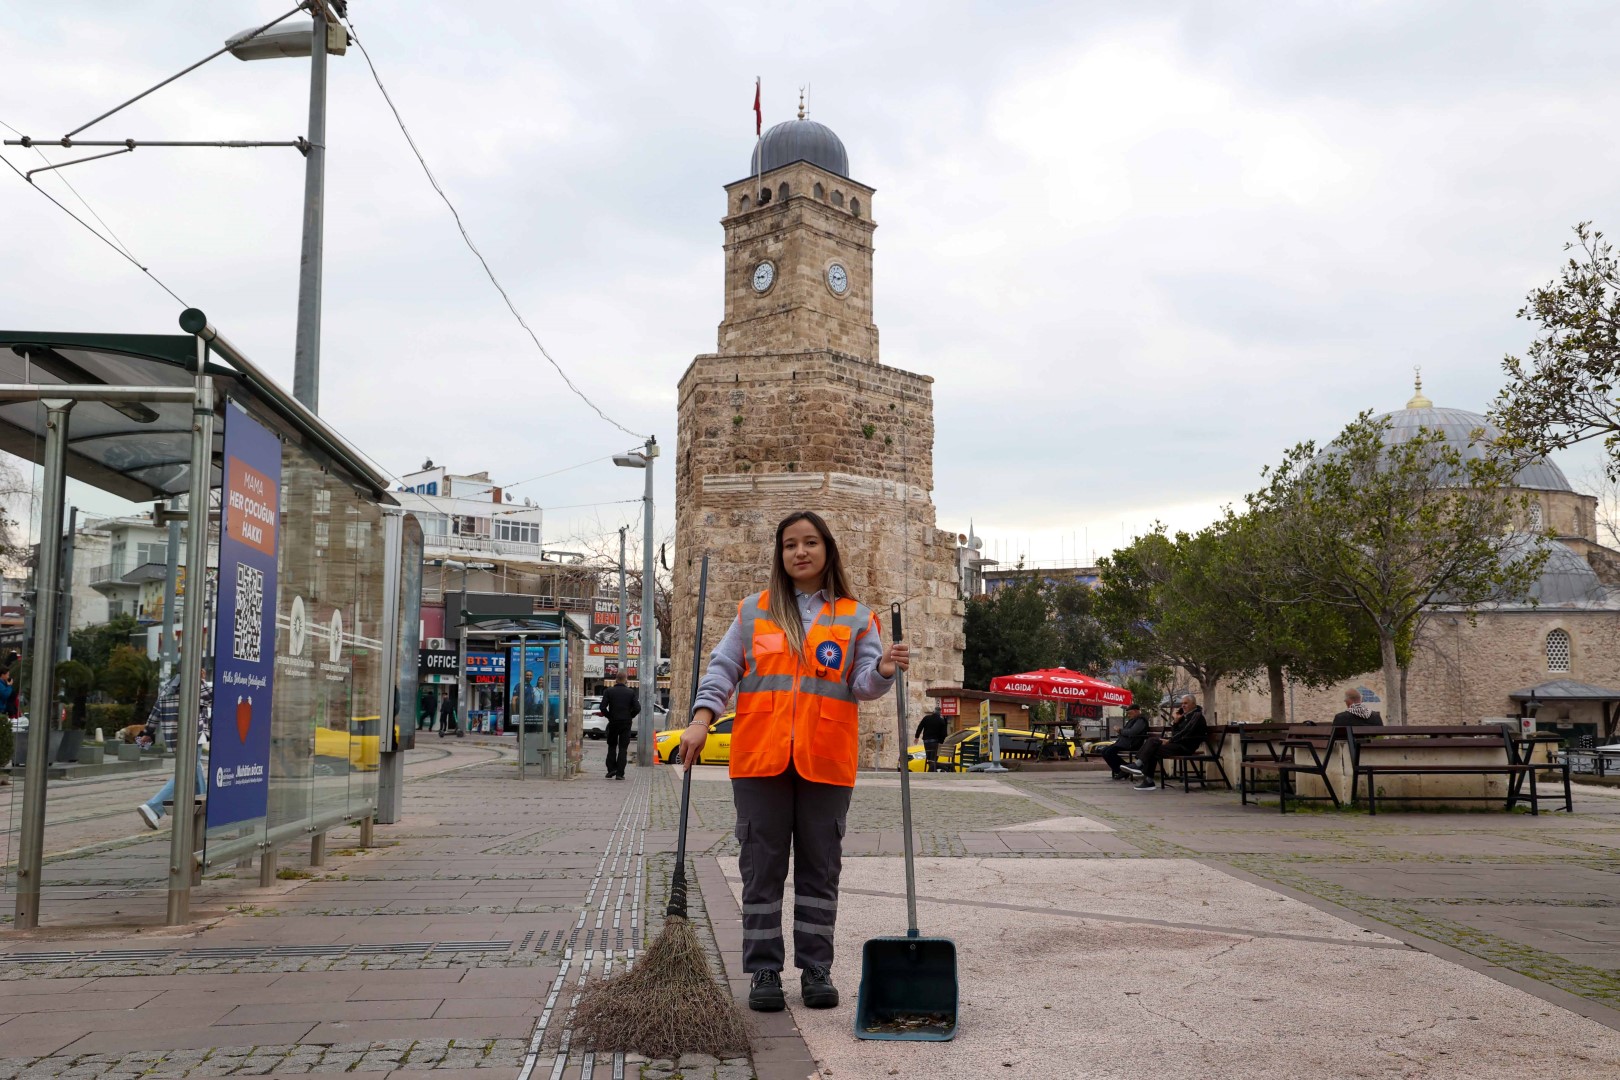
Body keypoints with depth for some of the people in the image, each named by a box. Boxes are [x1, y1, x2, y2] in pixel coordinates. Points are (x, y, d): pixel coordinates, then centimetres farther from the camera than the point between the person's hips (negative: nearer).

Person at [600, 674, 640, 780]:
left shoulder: (608, 691, -3)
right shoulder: (631, 692, 0)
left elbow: (603, 707, -11)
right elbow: (637, 708, -7)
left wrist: (609, 716, 3)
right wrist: (630, 716, 7)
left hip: (613, 723, 0)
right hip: (626, 723, 0)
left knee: (612, 746, 15)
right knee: (623, 748, 4)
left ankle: (611, 769, 5)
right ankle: (619, 773, 0)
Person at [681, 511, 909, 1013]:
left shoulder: (855, 618, 9)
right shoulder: (754, 612, 11)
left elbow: (862, 684, 2)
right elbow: (723, 668, 7)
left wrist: (883, 670, -20)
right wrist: (702, 717, -7)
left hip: (826, 762, 0)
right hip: (760, 759, 0)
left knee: (820, 868, 7)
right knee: (762, 867, 4)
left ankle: (816, 969, 17)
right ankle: (764, 972, 12)